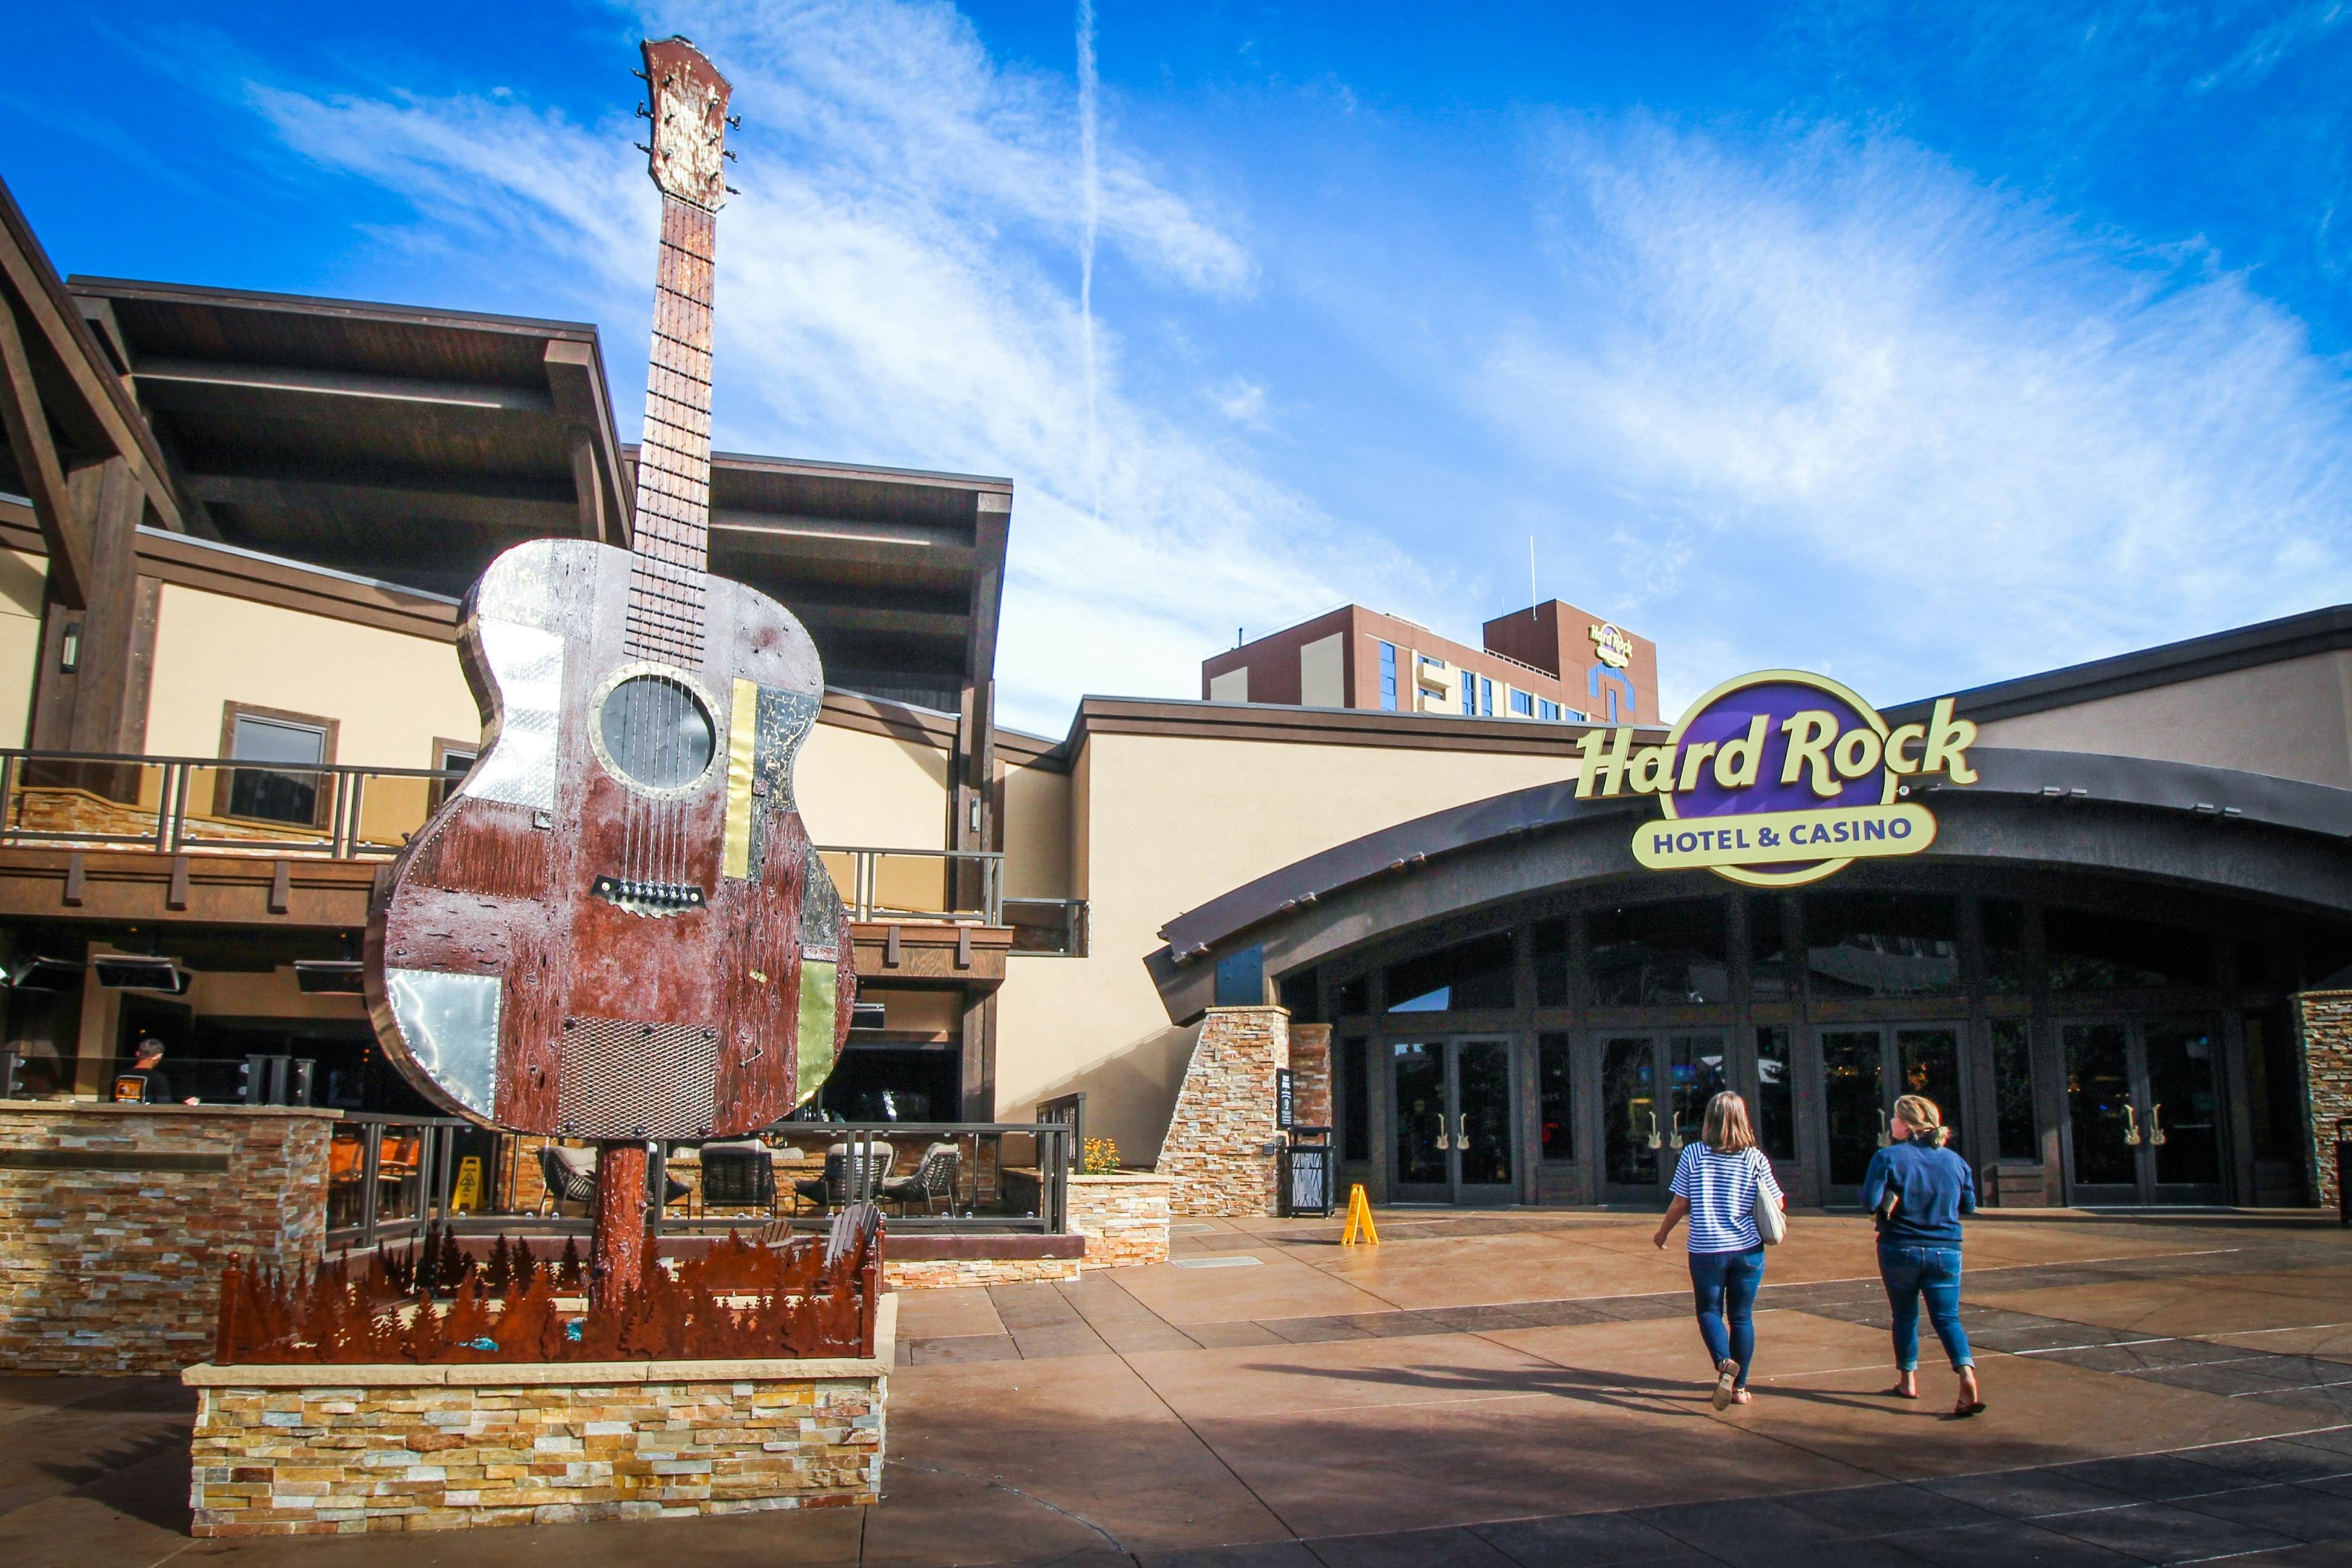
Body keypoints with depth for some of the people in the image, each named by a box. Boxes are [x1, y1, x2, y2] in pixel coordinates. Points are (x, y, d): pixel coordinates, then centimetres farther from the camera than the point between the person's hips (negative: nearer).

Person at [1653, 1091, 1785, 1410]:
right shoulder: (1755, 1158, -5)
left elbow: (1679, 1204, -4)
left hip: (1706, 1249, -1)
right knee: (1742, 1316, 13)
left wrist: (1663, 1233, 13)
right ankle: (1740, 1387, 16)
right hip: (1748, 1249, 1)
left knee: (1709, 1311, 13)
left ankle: (1724, 1363, -13)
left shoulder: (1693, 1154, -7)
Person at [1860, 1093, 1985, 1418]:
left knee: (1905, 1315, 15)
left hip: (1899, 1250, -2)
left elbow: (1870, 1200, -17)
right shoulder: (1954, 1160, 3)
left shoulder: (1888, 1157, -13)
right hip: (1945, 1251, 2)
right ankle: (1967, 1375, -19)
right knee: (1947, 1318, 4)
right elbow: (1969, 1205, 12)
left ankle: (1908, 1380, 24)